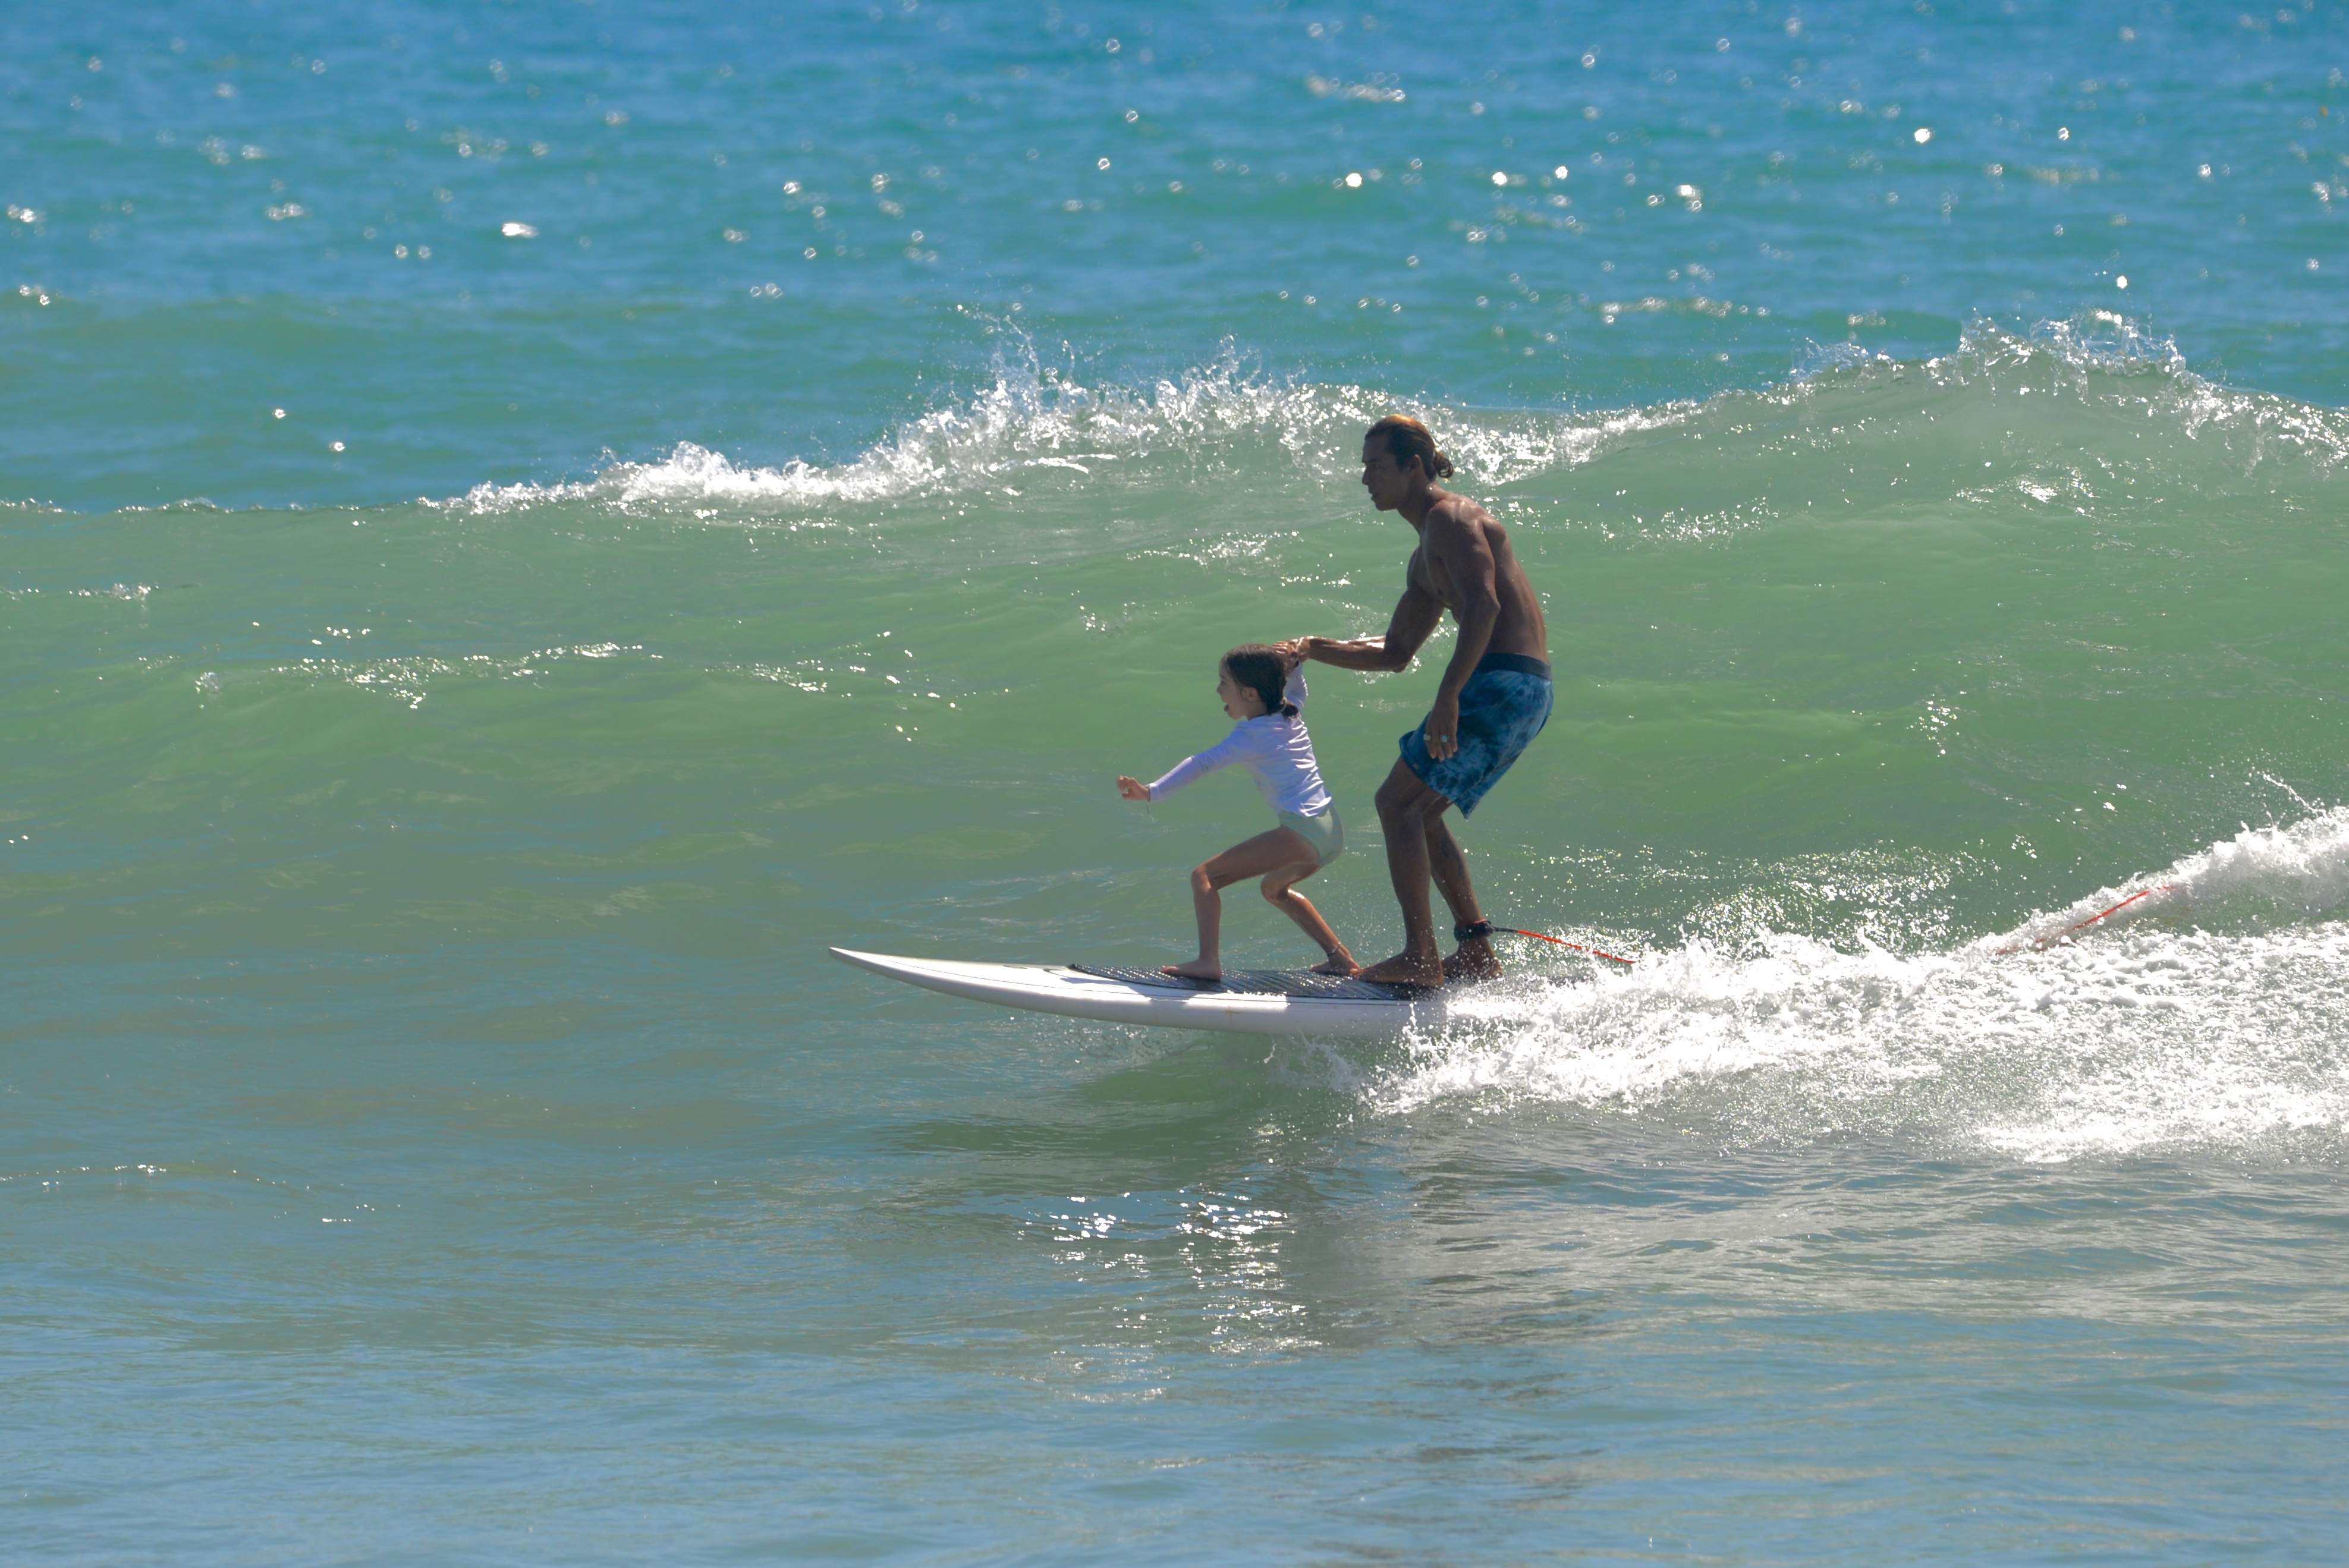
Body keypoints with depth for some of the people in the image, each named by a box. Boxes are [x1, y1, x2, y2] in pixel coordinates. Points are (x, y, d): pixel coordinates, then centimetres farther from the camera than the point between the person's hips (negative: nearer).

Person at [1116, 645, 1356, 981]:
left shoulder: (1251, 734, -6)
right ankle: (1340, 959, 35)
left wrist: (1152, 792, -22)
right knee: (1275, 889, 37)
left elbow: (1203, 763, -18)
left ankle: (1208, 961, -26)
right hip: (1333, 830, 10)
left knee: (1205, 876, -11)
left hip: (1301, 832, -10)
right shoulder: (1292, 713, 16)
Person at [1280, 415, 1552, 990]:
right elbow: (1394, 653, 30)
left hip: (1503, 684, -10)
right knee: (1418, 812, 17)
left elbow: (1483, 604, -22)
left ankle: (1420, 957, -15)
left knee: (1398, 803, -10)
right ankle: (1476, 953, 16)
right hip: (1524, 691, 10)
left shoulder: (1451, 518, -7)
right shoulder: (1424, 558, 25)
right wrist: (1316, 649, 18)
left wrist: (1449, 697, -29)